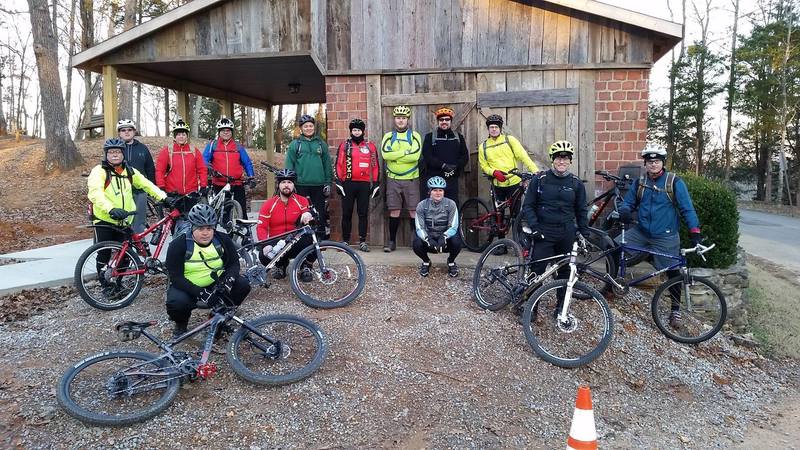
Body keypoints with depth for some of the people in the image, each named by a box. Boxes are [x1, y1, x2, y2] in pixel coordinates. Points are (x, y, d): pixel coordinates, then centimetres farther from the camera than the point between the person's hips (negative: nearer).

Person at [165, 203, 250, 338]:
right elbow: (176, 277, -19)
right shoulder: (178, 245, -16)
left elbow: (234, 263, -3)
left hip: (216, 284, 3)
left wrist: (229, 279, -26)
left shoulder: (223, 240, -7)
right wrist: (199, 293, -31)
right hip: (187, 287, -3)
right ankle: (181, 323, 5)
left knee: (243, 285, -20)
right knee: (176, 303, -34)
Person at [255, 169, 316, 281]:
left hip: (296, 243, 0)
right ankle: (280, 265, 11)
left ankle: (305, 267, -4)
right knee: (264, 256, -28)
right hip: (276, 243, 0)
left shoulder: (302, 201, 0)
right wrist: (265, 244, -23)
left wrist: (308, 214, -39)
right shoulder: (269, 204, -1)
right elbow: (261, 227, -6)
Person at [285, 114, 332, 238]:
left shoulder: (321, 144, 11)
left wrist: (328, 182, 4)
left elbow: (327, 164, 10)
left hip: (318, 185, 1)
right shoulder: (295, 144, 6)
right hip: (301, 185, -1)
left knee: (320, 212, 4)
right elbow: (289, 165, 4)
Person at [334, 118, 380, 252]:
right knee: (347, 213, 3)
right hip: (348, 184, -1)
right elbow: (338, 165, 3)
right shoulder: (344, 146, 6)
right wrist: (338, 182, -4)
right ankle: (345, 241, 12)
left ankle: (363, 241, 8)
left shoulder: (370, 146, 9)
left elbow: (375, 166, 10)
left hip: (364, 184, 1)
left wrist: (376, 184, 5)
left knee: (363, 214, 2)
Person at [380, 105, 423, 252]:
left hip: (411, 179, -1)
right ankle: (392, 241, 13)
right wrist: (405, 152, -13)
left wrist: (395, 156, -12)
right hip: (393, 179, 1)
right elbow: (385, 153, -11)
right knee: (394, 211, 4)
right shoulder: (388, 136, 8)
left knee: (413, 211, -1)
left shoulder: (414, 135, 3)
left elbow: (416, 155, -15)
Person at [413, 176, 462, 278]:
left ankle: (451, 262, 4)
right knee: (417, 244, -31)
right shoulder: (422, 205, -8)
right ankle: (426, 262, 7)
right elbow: (419, 228, -12)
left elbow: (453, 227, -15)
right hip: (429, 238, 0)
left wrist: (444, 237, -35)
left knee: (456, 241, -32)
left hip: (445, 239, 0)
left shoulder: (450, 204, -10)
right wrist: (427, 239, -32)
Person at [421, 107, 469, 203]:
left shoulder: (458, 137, 14)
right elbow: (427, 156, -7)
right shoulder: (430, 137, 6)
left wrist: (456, 167, -9)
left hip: (452, 180, 2)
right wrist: (443, 165, -18)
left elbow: (465, 156, 10)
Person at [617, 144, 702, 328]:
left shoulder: (674, 182, -8)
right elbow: (628, 202, 9)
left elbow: (687, 208, -9)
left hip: (665, 237, -3)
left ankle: (676, 309, 22)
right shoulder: (639, 182, 4)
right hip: (641, 232, 3)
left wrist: (694, 230, -18)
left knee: (672, 272, 4)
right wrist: (624, 211, -16)